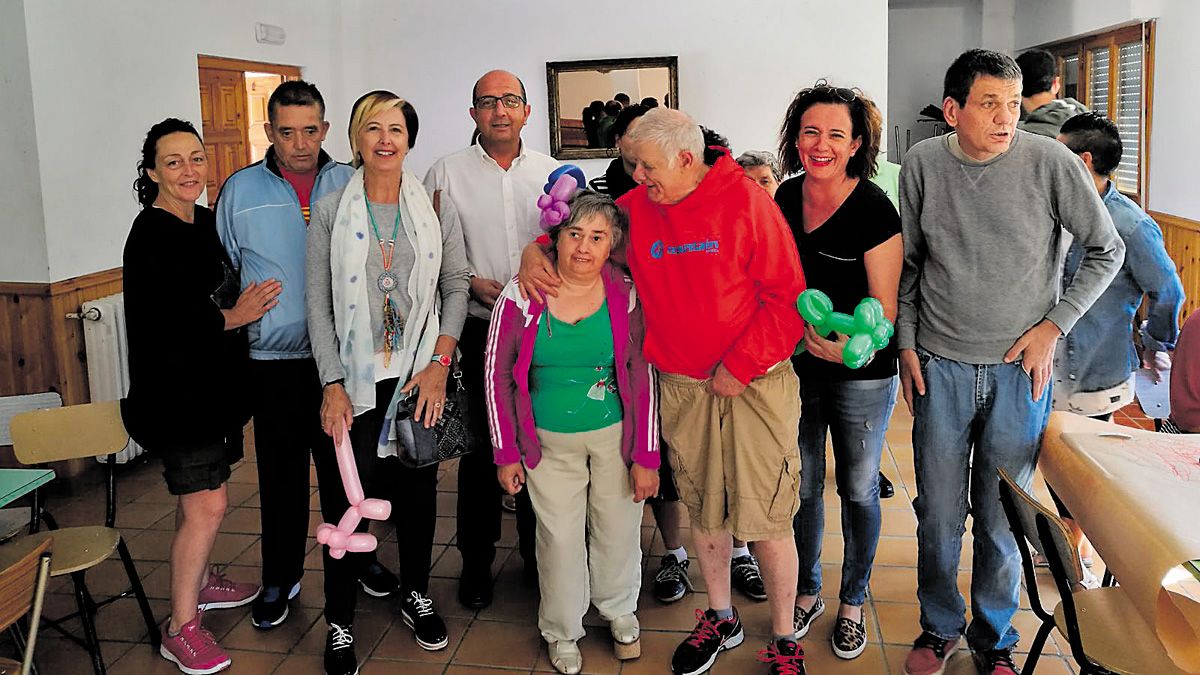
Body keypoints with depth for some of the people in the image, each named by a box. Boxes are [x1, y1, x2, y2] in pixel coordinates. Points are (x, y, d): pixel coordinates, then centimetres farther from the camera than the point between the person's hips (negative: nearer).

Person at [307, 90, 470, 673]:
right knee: (349, 498, 2)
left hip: (420, 377, 2)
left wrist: (439, 364, -5)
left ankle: (415, 595, 34)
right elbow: (318, 304, -2)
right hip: (357, 380, -1)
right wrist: (333, 384, -8)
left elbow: (455, 287, 5)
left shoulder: (434, 207, 2)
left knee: (418, 488, 12)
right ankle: (340, 622, 19)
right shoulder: (330, 210, -1)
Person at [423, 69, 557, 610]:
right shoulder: (446, 173, 2)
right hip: (478, 330, -1)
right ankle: (476, 560, 21)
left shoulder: (554, 173, 7)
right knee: (478, 448, 5)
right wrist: (472, 281, -11)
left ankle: (538, 552, 26)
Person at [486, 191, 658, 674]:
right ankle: (561, 631, 30)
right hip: (550, 442, 0)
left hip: (616, 434, 1)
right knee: (559, 539, 6)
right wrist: (506, 453, -2)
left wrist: (646, 455, -4)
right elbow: (498, 375, -3)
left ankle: (619, 611, 39)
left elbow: (643, 376, -3)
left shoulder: (625, 295, -9)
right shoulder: (522, 296, -11)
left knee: (618, 530, 11)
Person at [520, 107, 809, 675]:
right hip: (681, 387, 4)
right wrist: (535, 251, -1)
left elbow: (787, 296, -11)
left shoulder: (746, 201, -10)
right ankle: (720, 619, 36)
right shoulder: (637, 208, 3)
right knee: (703, 509, 15)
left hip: (754, 385, -4)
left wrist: (740, 367, -13)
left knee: (764, 517, 1)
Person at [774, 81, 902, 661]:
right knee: (802, 485, 15)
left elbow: (885, 310, -16)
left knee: (857, 489, 13)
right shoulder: (786, 197, -1)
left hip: (861, 376, -4)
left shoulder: (874, 211, -18)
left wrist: (850, 345, -34)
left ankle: (853, 602, 33)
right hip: (794, 368, 4)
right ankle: (807, 592, 36)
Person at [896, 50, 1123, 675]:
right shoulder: (922, 163, -2)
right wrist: (906, 343, 5)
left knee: (1001, 519, 8)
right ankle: (939, 625, 32)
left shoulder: (1050, 162, -9)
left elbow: (1107, 250, 2)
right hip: (940, 366, 2)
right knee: (938, 514, 10)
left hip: (1019, 370, -1)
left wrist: (1053, 325, -4)